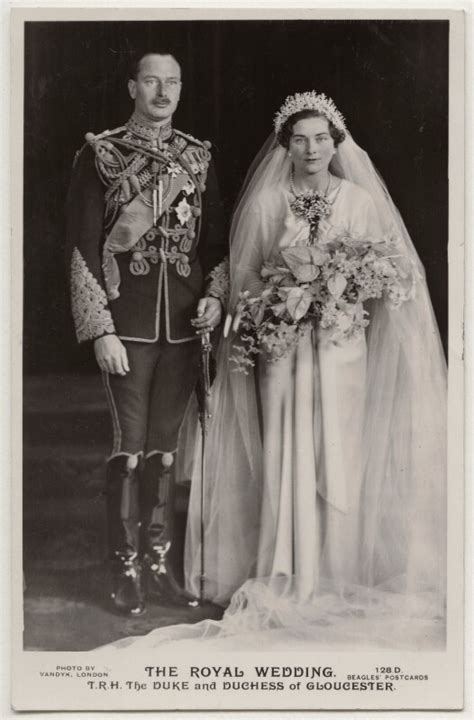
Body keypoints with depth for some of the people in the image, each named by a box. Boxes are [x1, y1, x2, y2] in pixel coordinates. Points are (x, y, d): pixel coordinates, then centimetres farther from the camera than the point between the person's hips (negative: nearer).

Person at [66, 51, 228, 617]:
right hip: (127, 326, -3)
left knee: (165, 447, 10)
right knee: (130, 446, -2)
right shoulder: (99, 156, -1)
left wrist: (214, 295, -3)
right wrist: (101, 331, -11)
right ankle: (126, 571, 11)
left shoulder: (198, 158, 11)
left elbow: (215, 241, 15)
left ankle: (158, 563, 20)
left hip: (184, 326, 4)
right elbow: (83, 249, -4)